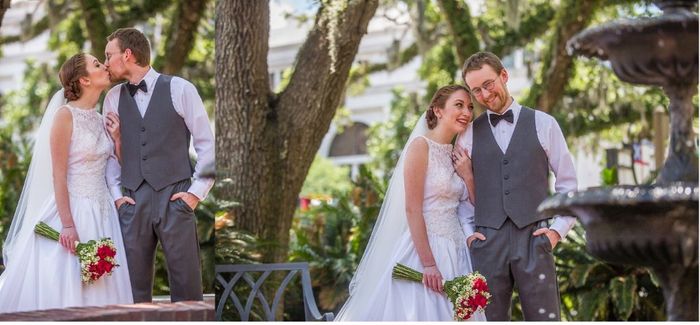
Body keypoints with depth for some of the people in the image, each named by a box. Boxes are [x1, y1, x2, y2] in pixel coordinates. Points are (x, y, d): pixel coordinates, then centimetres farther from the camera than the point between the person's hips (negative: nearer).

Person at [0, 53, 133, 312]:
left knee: (99, 290, 5)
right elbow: (58, 175, -13)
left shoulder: (99, 119, 12)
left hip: (102, 215, 7)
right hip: (72, 210, -7)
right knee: (65, 290, -5)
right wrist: (68, 225, -18)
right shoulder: (65, 115, -9)